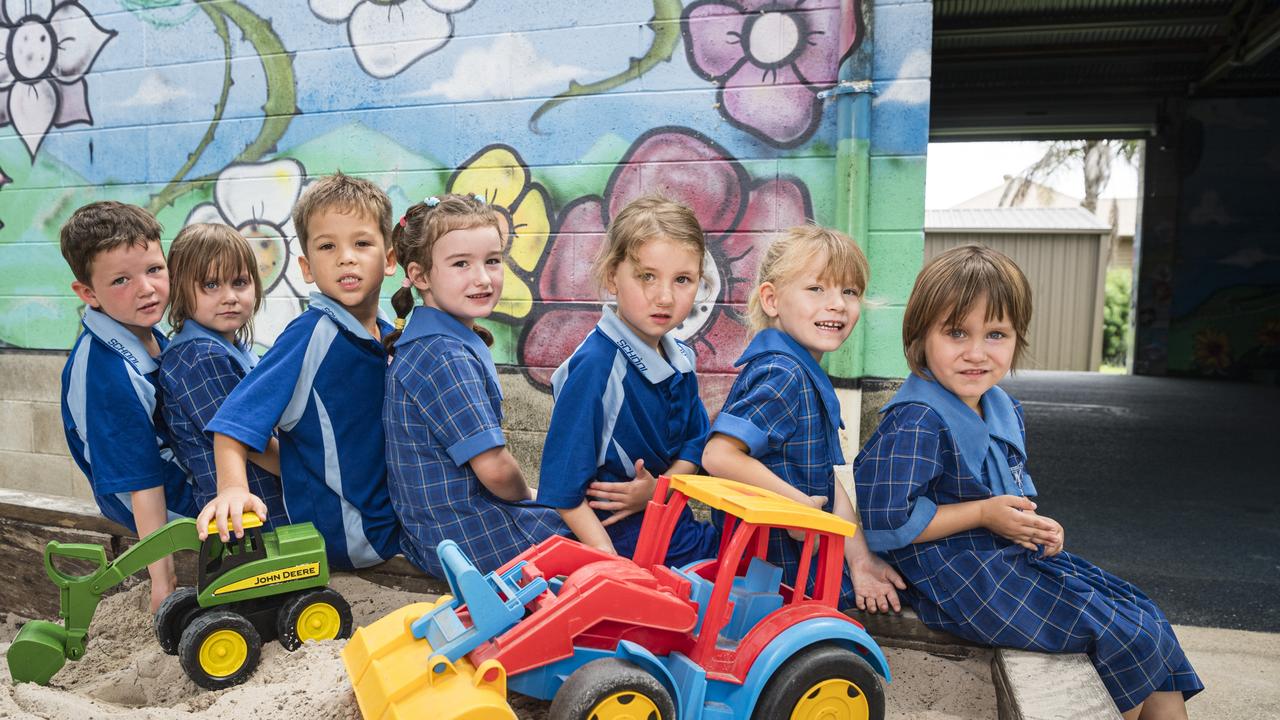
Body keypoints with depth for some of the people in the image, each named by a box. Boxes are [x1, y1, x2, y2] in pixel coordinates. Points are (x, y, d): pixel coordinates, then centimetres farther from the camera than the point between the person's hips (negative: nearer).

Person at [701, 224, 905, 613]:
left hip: (807, 547, 9)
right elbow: (719, 455, -31)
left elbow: (827, 481, 6)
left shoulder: (806, 377, 9)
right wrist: (798, 503, -24)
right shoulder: (782, 376, -21)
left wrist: (860, 557, 0)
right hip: (778, 564, -9)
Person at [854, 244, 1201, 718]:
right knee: (1123, 630, -8)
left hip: (1012, 555, 10)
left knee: (1145, 613, 9)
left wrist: (1034, 523, 2)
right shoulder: (917, 422, -23)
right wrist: (985, 513, -20)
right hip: (961, 577, -10)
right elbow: (887, 522, -27)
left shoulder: (1002, 408, 9)